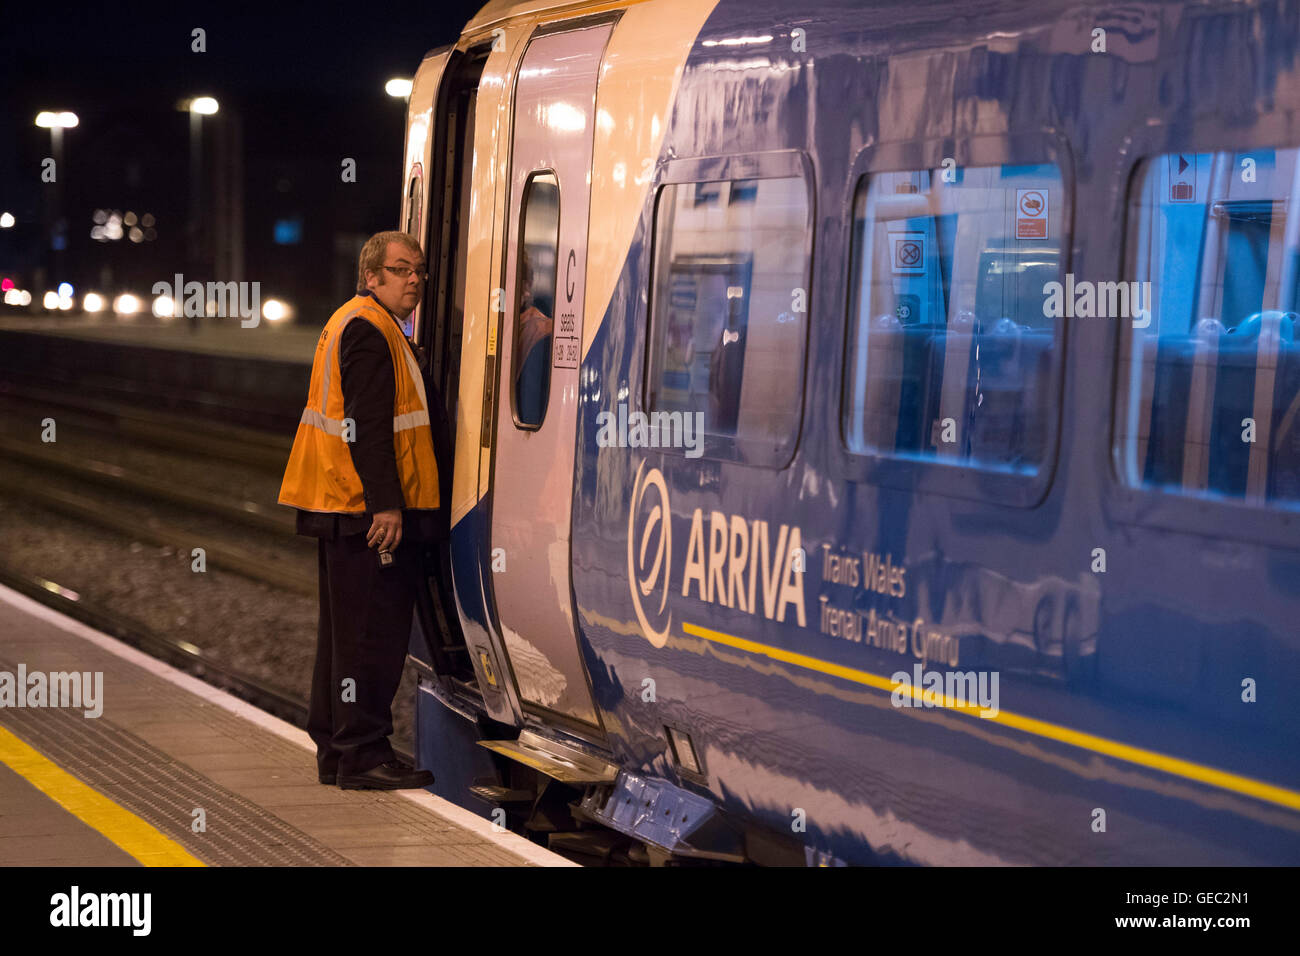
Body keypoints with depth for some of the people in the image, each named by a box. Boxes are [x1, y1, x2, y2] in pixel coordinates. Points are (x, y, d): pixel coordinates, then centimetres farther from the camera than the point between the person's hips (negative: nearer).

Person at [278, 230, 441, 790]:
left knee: (347, 629, 14)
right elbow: (367, 425, -21)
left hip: (346, 510, 11)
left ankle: (336, 751, 19)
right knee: (372, 632, -8)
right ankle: (362, 756, -6)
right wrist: (386, 505, -24)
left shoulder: (357, 323, 21)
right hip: (368, 511, -11)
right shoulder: (369, 330, -13)